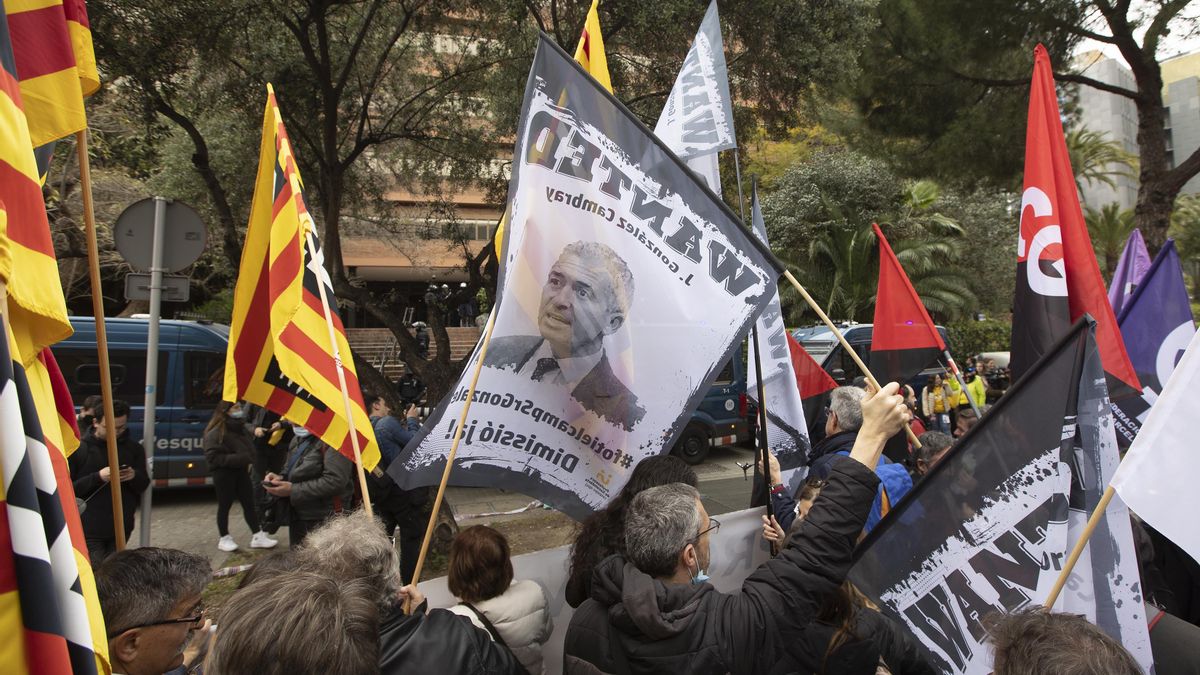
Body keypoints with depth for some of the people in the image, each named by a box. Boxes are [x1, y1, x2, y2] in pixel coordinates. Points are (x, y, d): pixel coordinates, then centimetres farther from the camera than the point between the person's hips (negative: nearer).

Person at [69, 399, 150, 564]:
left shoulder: (133, 449, 7)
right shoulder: (79, 449, -2)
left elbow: (143, 486, 8)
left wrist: (134, 477, -14)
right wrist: (98, 477, -20)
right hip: (90, 529, -3)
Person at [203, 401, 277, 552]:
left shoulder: (241, 428, 9)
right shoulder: (215, 433, -16)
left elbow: (248, 448, 23)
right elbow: (213, 457, -21)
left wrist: (249, 461, 4)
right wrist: (237, 458, -27)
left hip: (241, 471, 7)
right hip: (223, 474, -7)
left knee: (249, 504, 8)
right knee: (224, 505, 6)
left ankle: (257, 536, 14)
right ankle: (224, 538, 20)